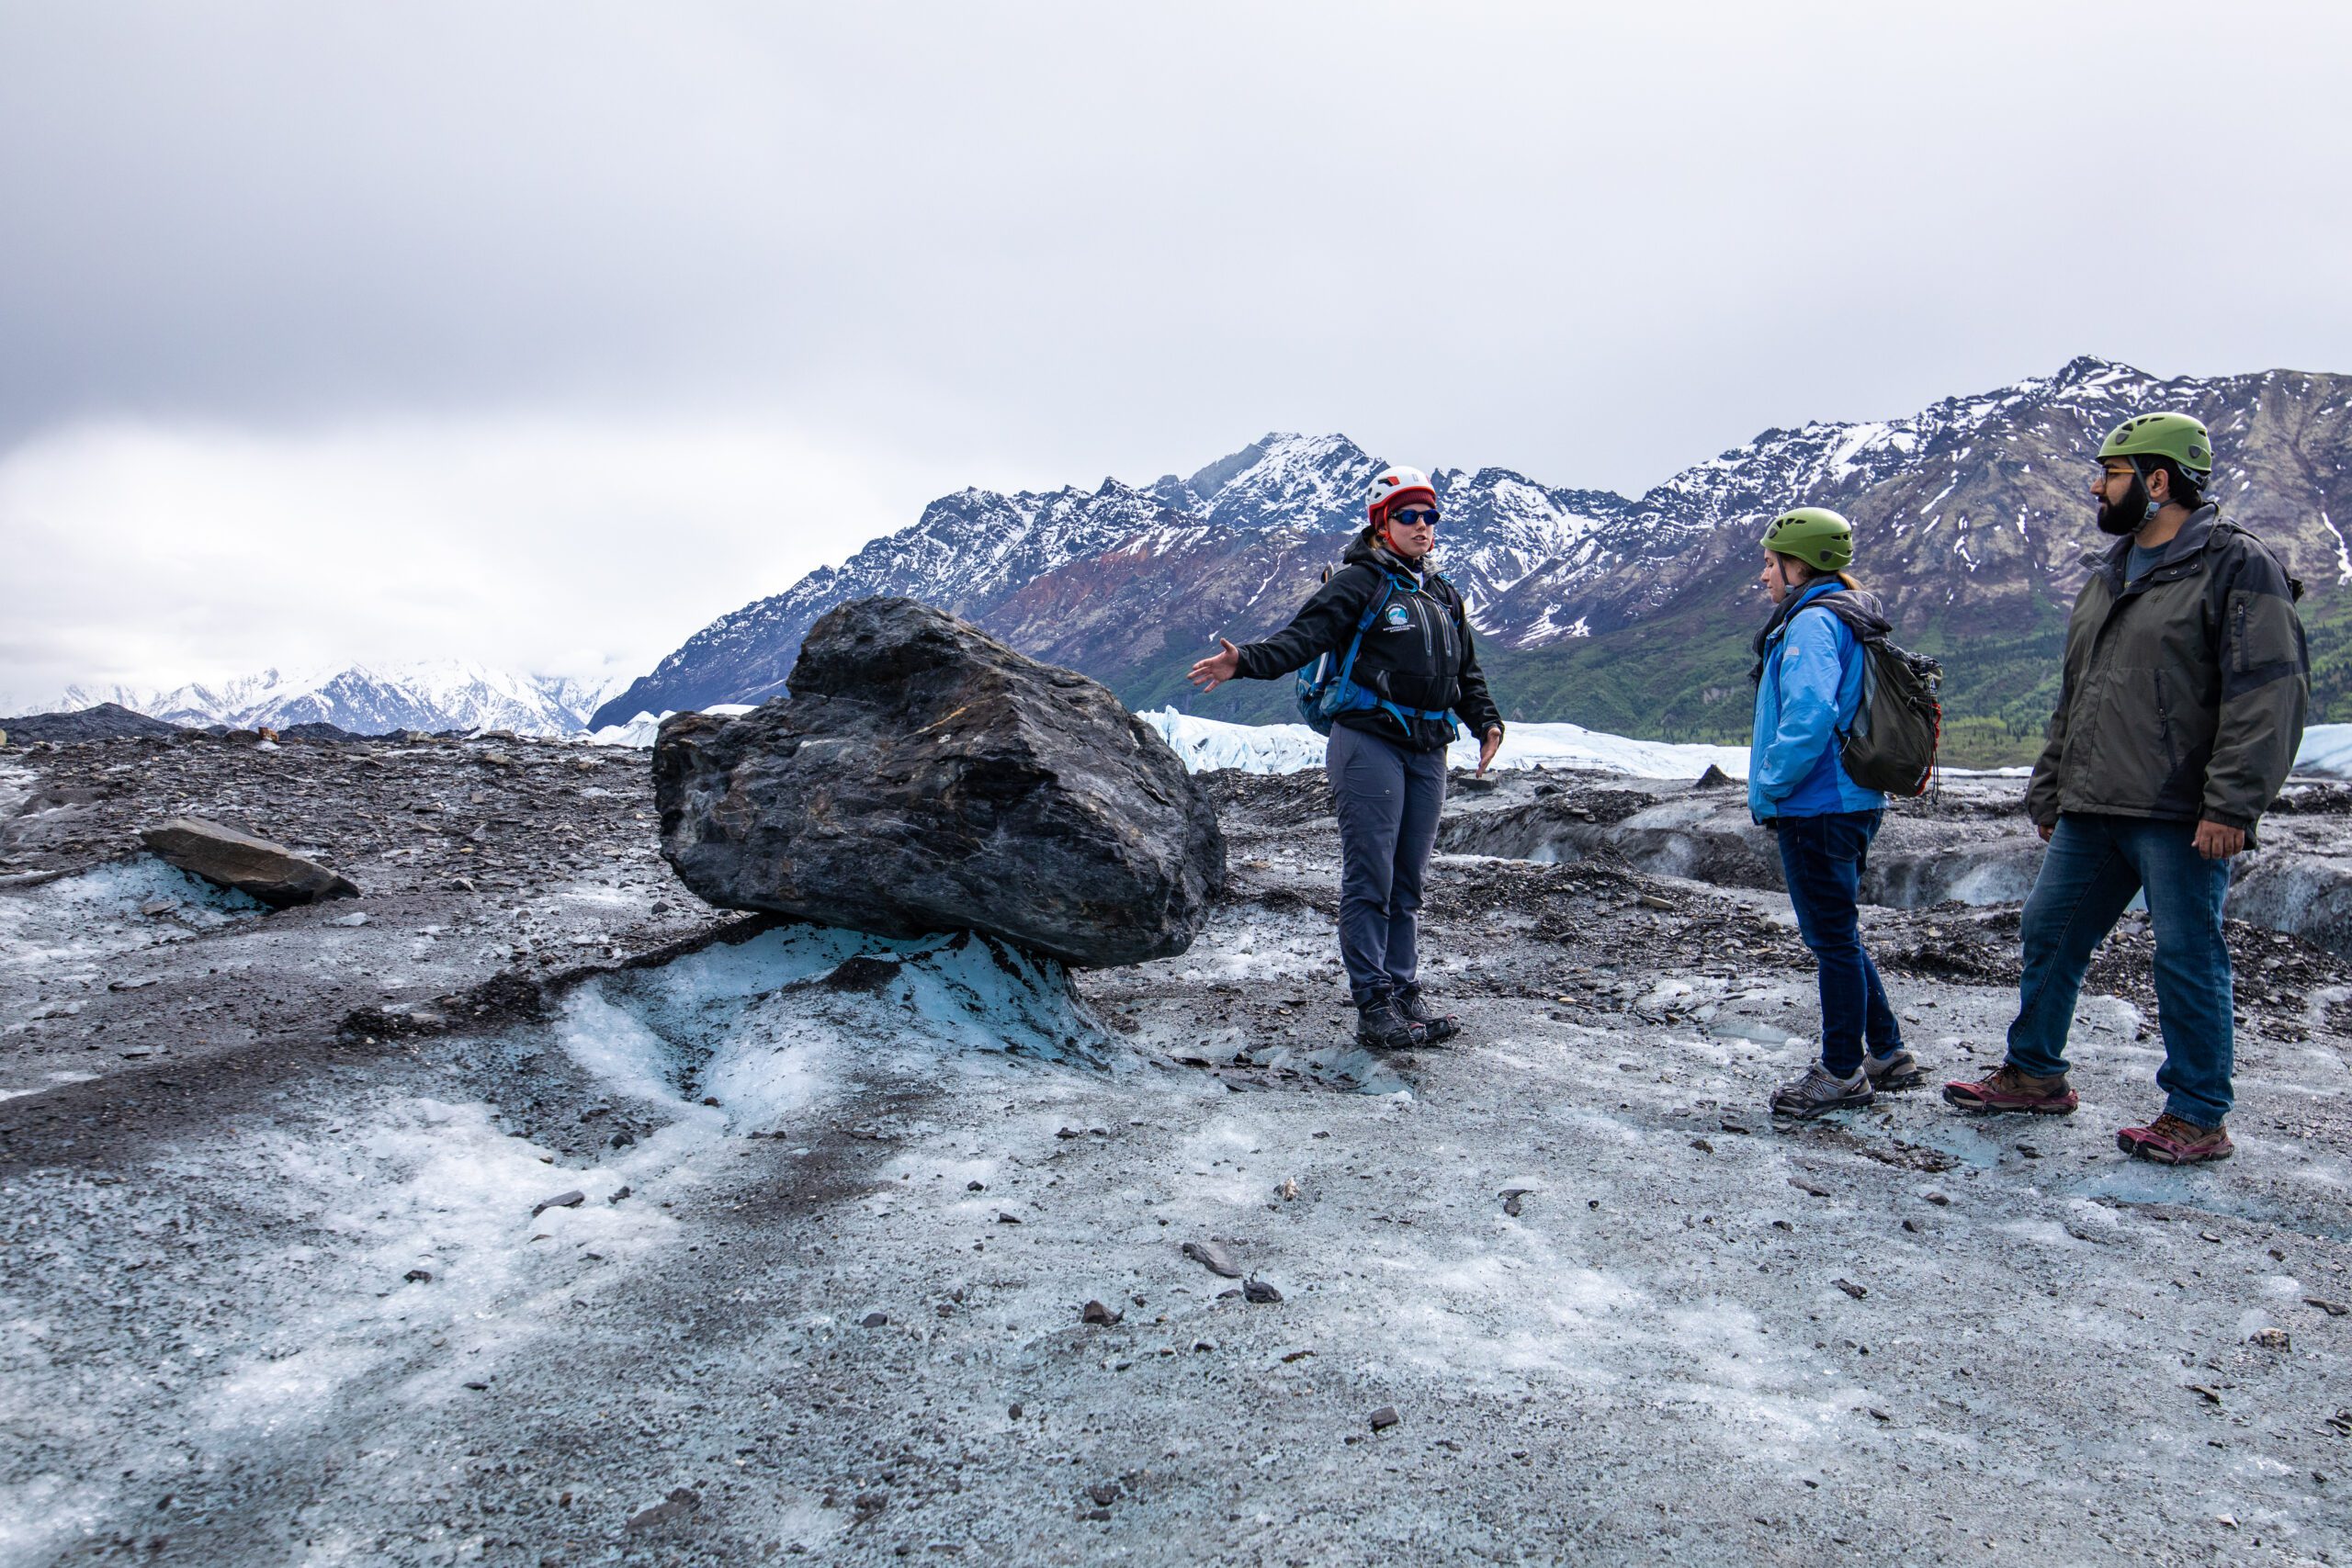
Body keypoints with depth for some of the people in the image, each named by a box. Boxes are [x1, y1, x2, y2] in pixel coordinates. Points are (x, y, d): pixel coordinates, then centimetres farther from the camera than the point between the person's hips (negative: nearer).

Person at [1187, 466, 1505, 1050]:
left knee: (1408, 883, 11)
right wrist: (1245, 661, -31)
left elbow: (1468, 673, 30)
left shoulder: (1444, 597, 20)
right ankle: (1373, 1004, -1)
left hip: (1427, 754, 7)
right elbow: (1304, 636, -15)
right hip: (1369, 743, -7)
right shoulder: (1359, 582, -2)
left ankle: (1405, 995, 18)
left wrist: (1486, 721, 16)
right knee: (1370, 878, -6)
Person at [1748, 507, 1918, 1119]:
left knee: (1832, 938, -1)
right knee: (1836, 935, 19)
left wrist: (1769, 784, -16)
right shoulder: (1847, 621, 17)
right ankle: (1887, 1052, 27)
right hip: (1847, 802, 10)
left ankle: (1842, 1073, 9)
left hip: (1818, 809, -10)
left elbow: (1810, 716, -28)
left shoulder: (1812, 622, -15)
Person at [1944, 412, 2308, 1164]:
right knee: (2049, 933, 11)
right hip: (2090, 814, 8)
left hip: (2180, 818, -8)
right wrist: (2048, 790, 21)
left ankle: (2197, 1117, 12)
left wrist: (2232, 804, -20)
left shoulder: (2237, 566, -7)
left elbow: (2269, 692, -15)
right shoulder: (2108, 577, 18)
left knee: (2187, 957, 0)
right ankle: (2034, 1073, 26)